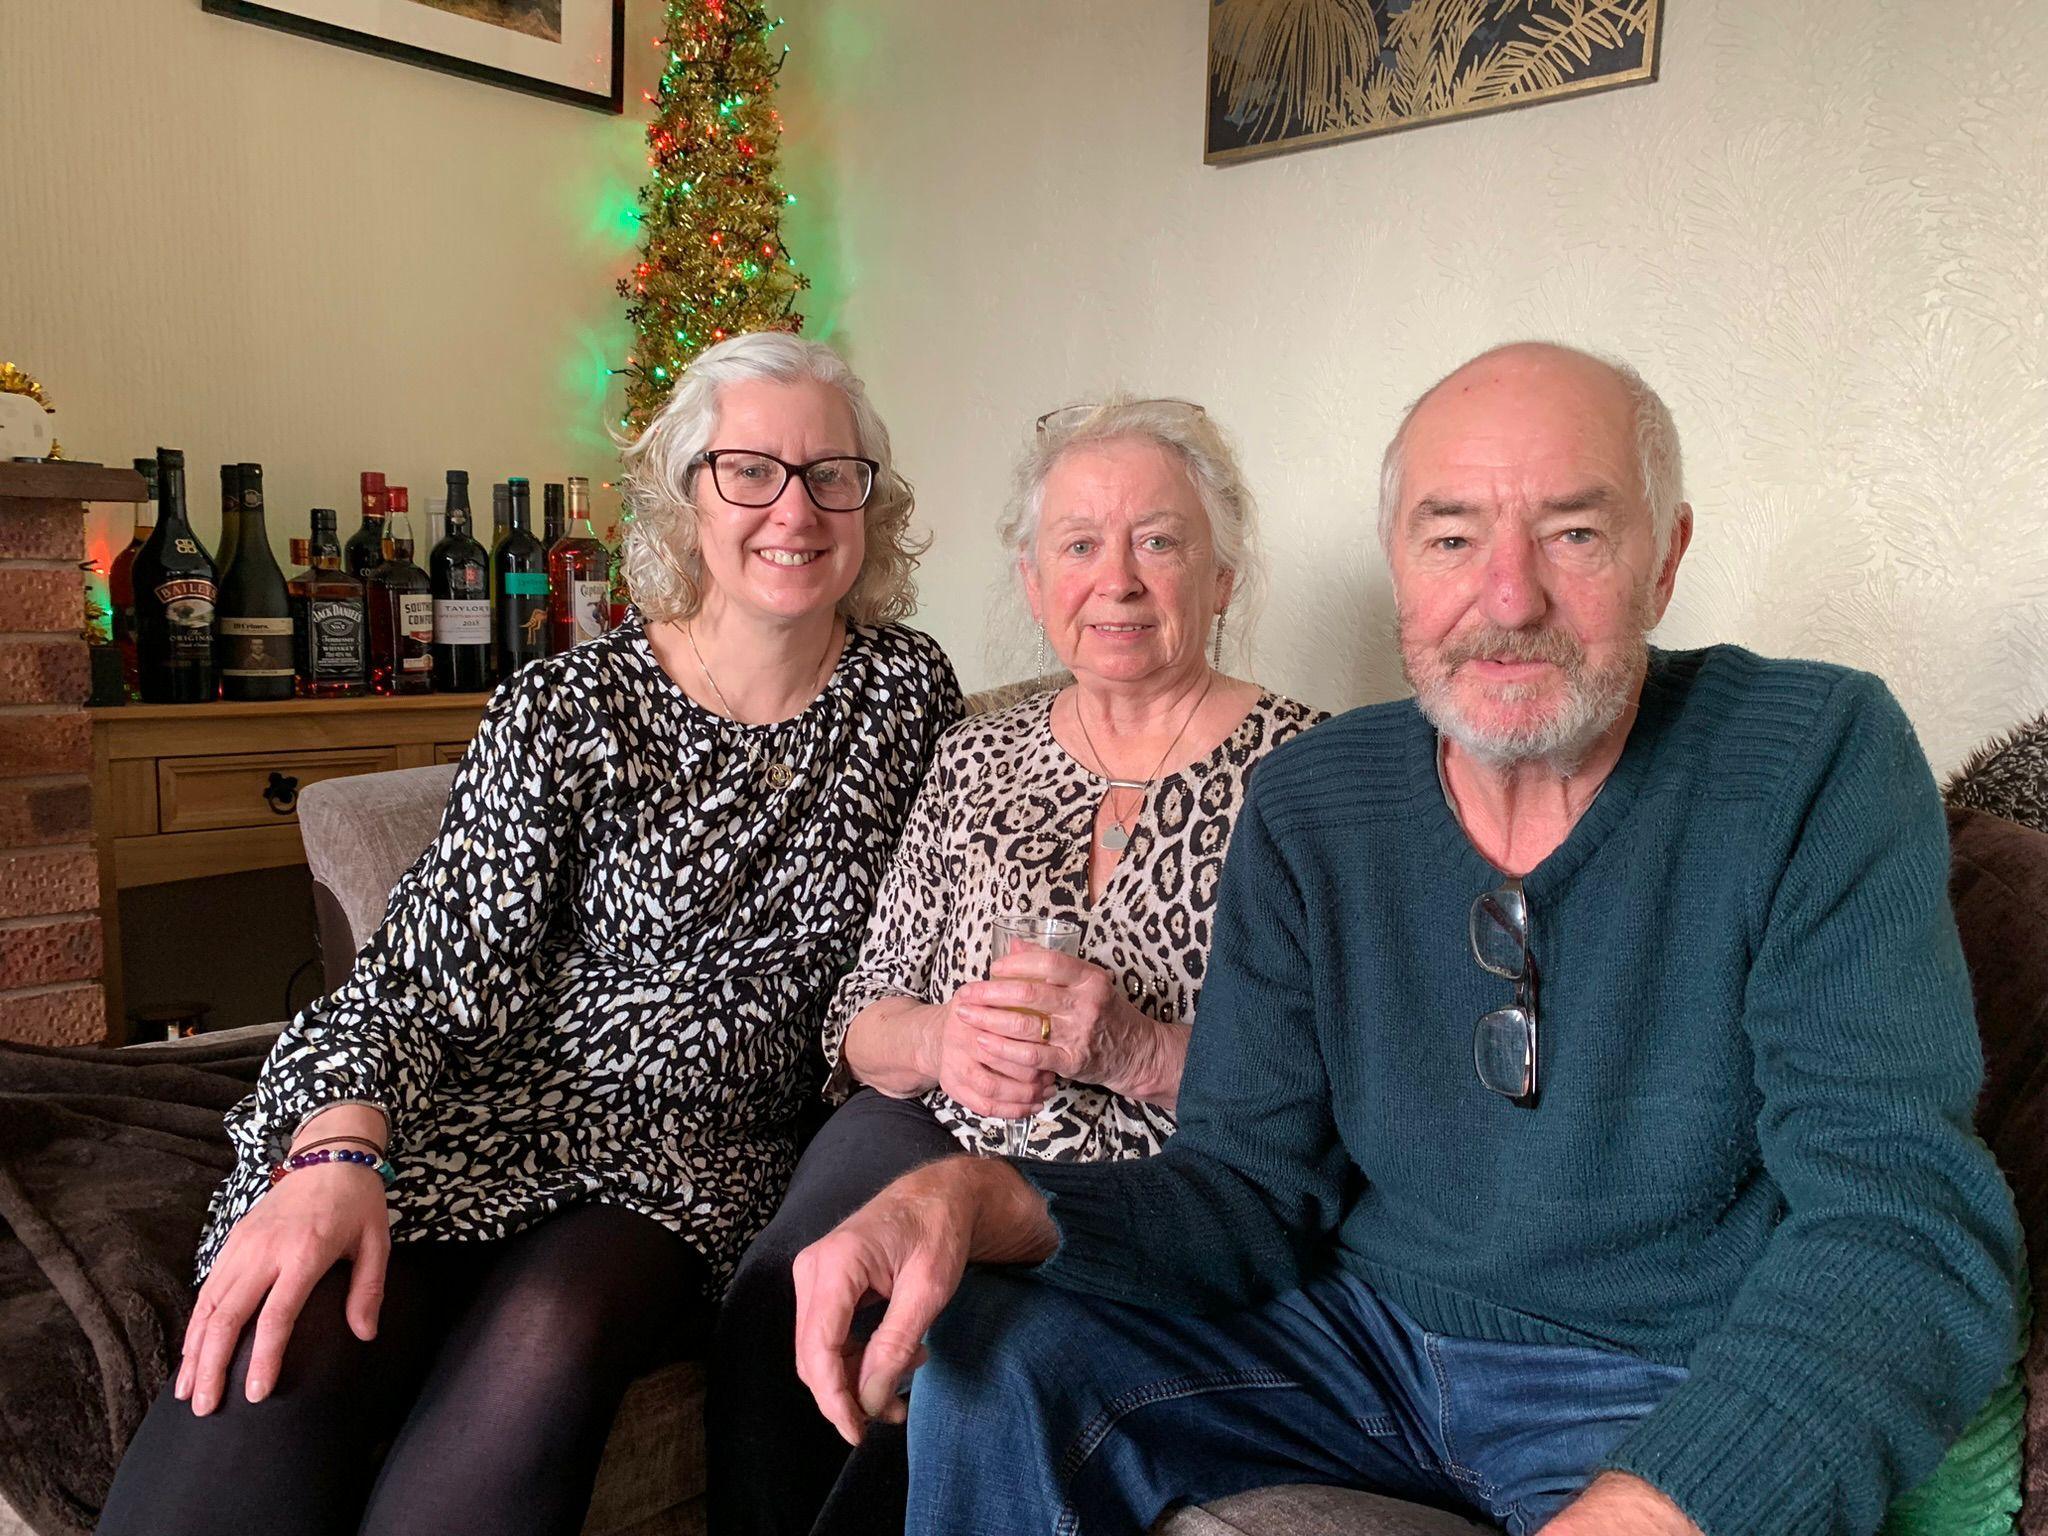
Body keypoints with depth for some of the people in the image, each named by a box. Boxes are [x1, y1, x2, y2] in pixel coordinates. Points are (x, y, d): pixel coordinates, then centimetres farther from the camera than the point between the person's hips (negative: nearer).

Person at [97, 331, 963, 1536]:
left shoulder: (909, 692, 3)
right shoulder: (571, 709, -4)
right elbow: (431, 972, -8)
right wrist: (338, 1155, -25)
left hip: (697, 1163, 1)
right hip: (491, 1116, -1)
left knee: (547, 1332, -31)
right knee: (292, 1328, -31)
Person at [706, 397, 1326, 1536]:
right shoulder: (979, 758, 10)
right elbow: (861, 1022, 11)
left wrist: (1140, 1050, -23)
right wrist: (942, 1039, -12)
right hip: (932, 1143, 4)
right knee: (775, 1321, -25)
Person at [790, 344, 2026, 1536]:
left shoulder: (1824, 765, -13)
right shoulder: (1310, 807, -3)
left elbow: (1910, 1218, -20)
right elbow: (1255, 1185, -3)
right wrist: (983, 1203, -23)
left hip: (1689, 1399, -2)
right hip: (1368, 1339, 3)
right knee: (995, 1355, -12)